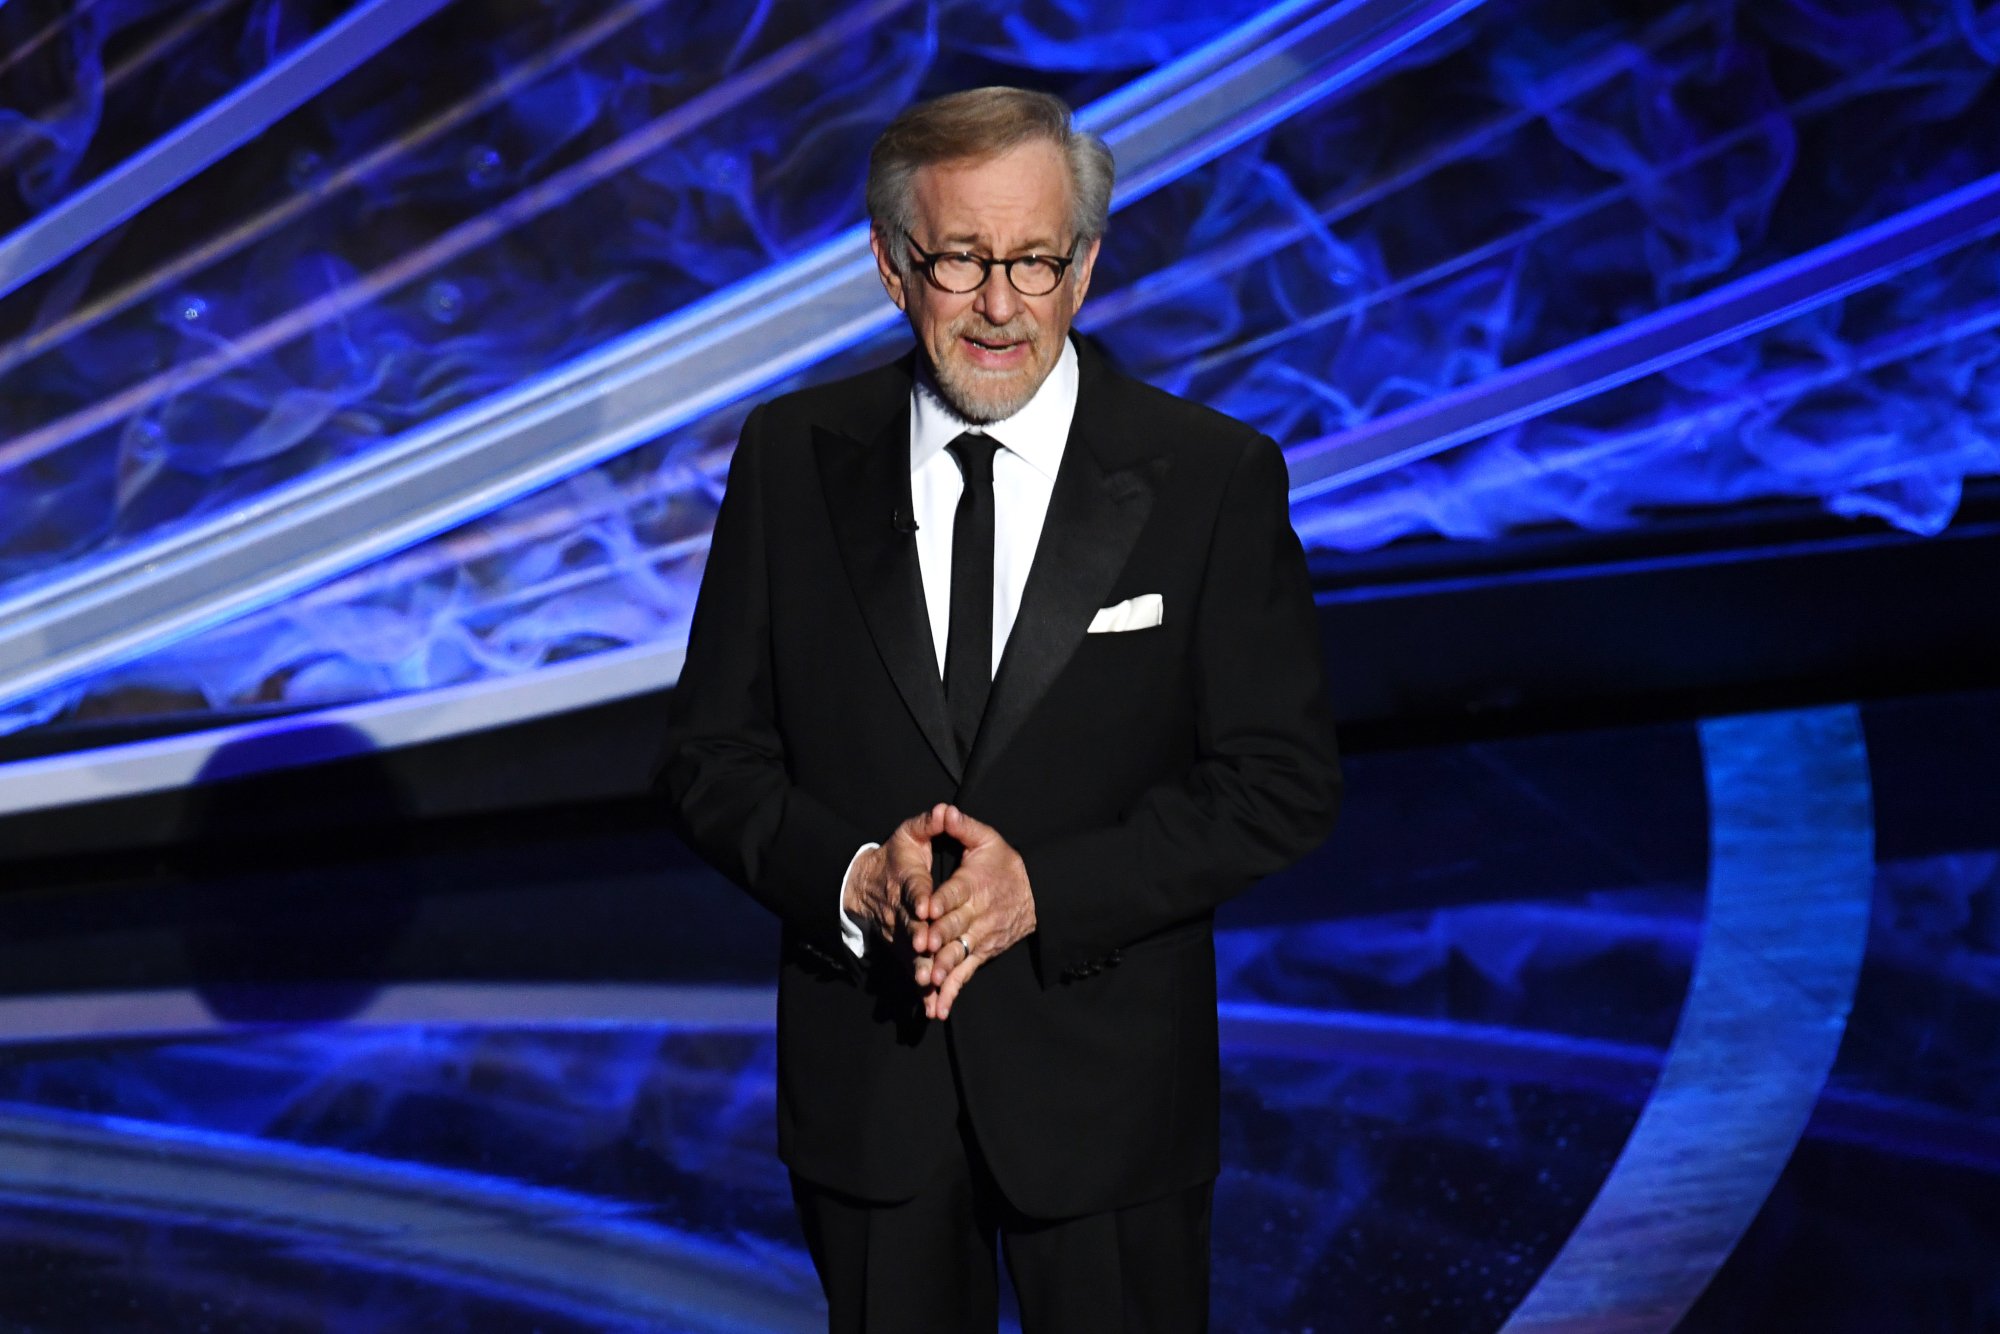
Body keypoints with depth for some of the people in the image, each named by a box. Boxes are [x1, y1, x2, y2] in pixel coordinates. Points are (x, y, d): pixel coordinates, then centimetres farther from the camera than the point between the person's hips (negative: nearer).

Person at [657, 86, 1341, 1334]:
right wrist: (847, 878, -19)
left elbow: (1286, 783, -9)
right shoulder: (794, 457, -2)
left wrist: (1046, 886, -20)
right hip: (864, 1078, 2)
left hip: (1106, 1082, -2)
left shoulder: (1214, 477, -9)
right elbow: (715, 751, 0)